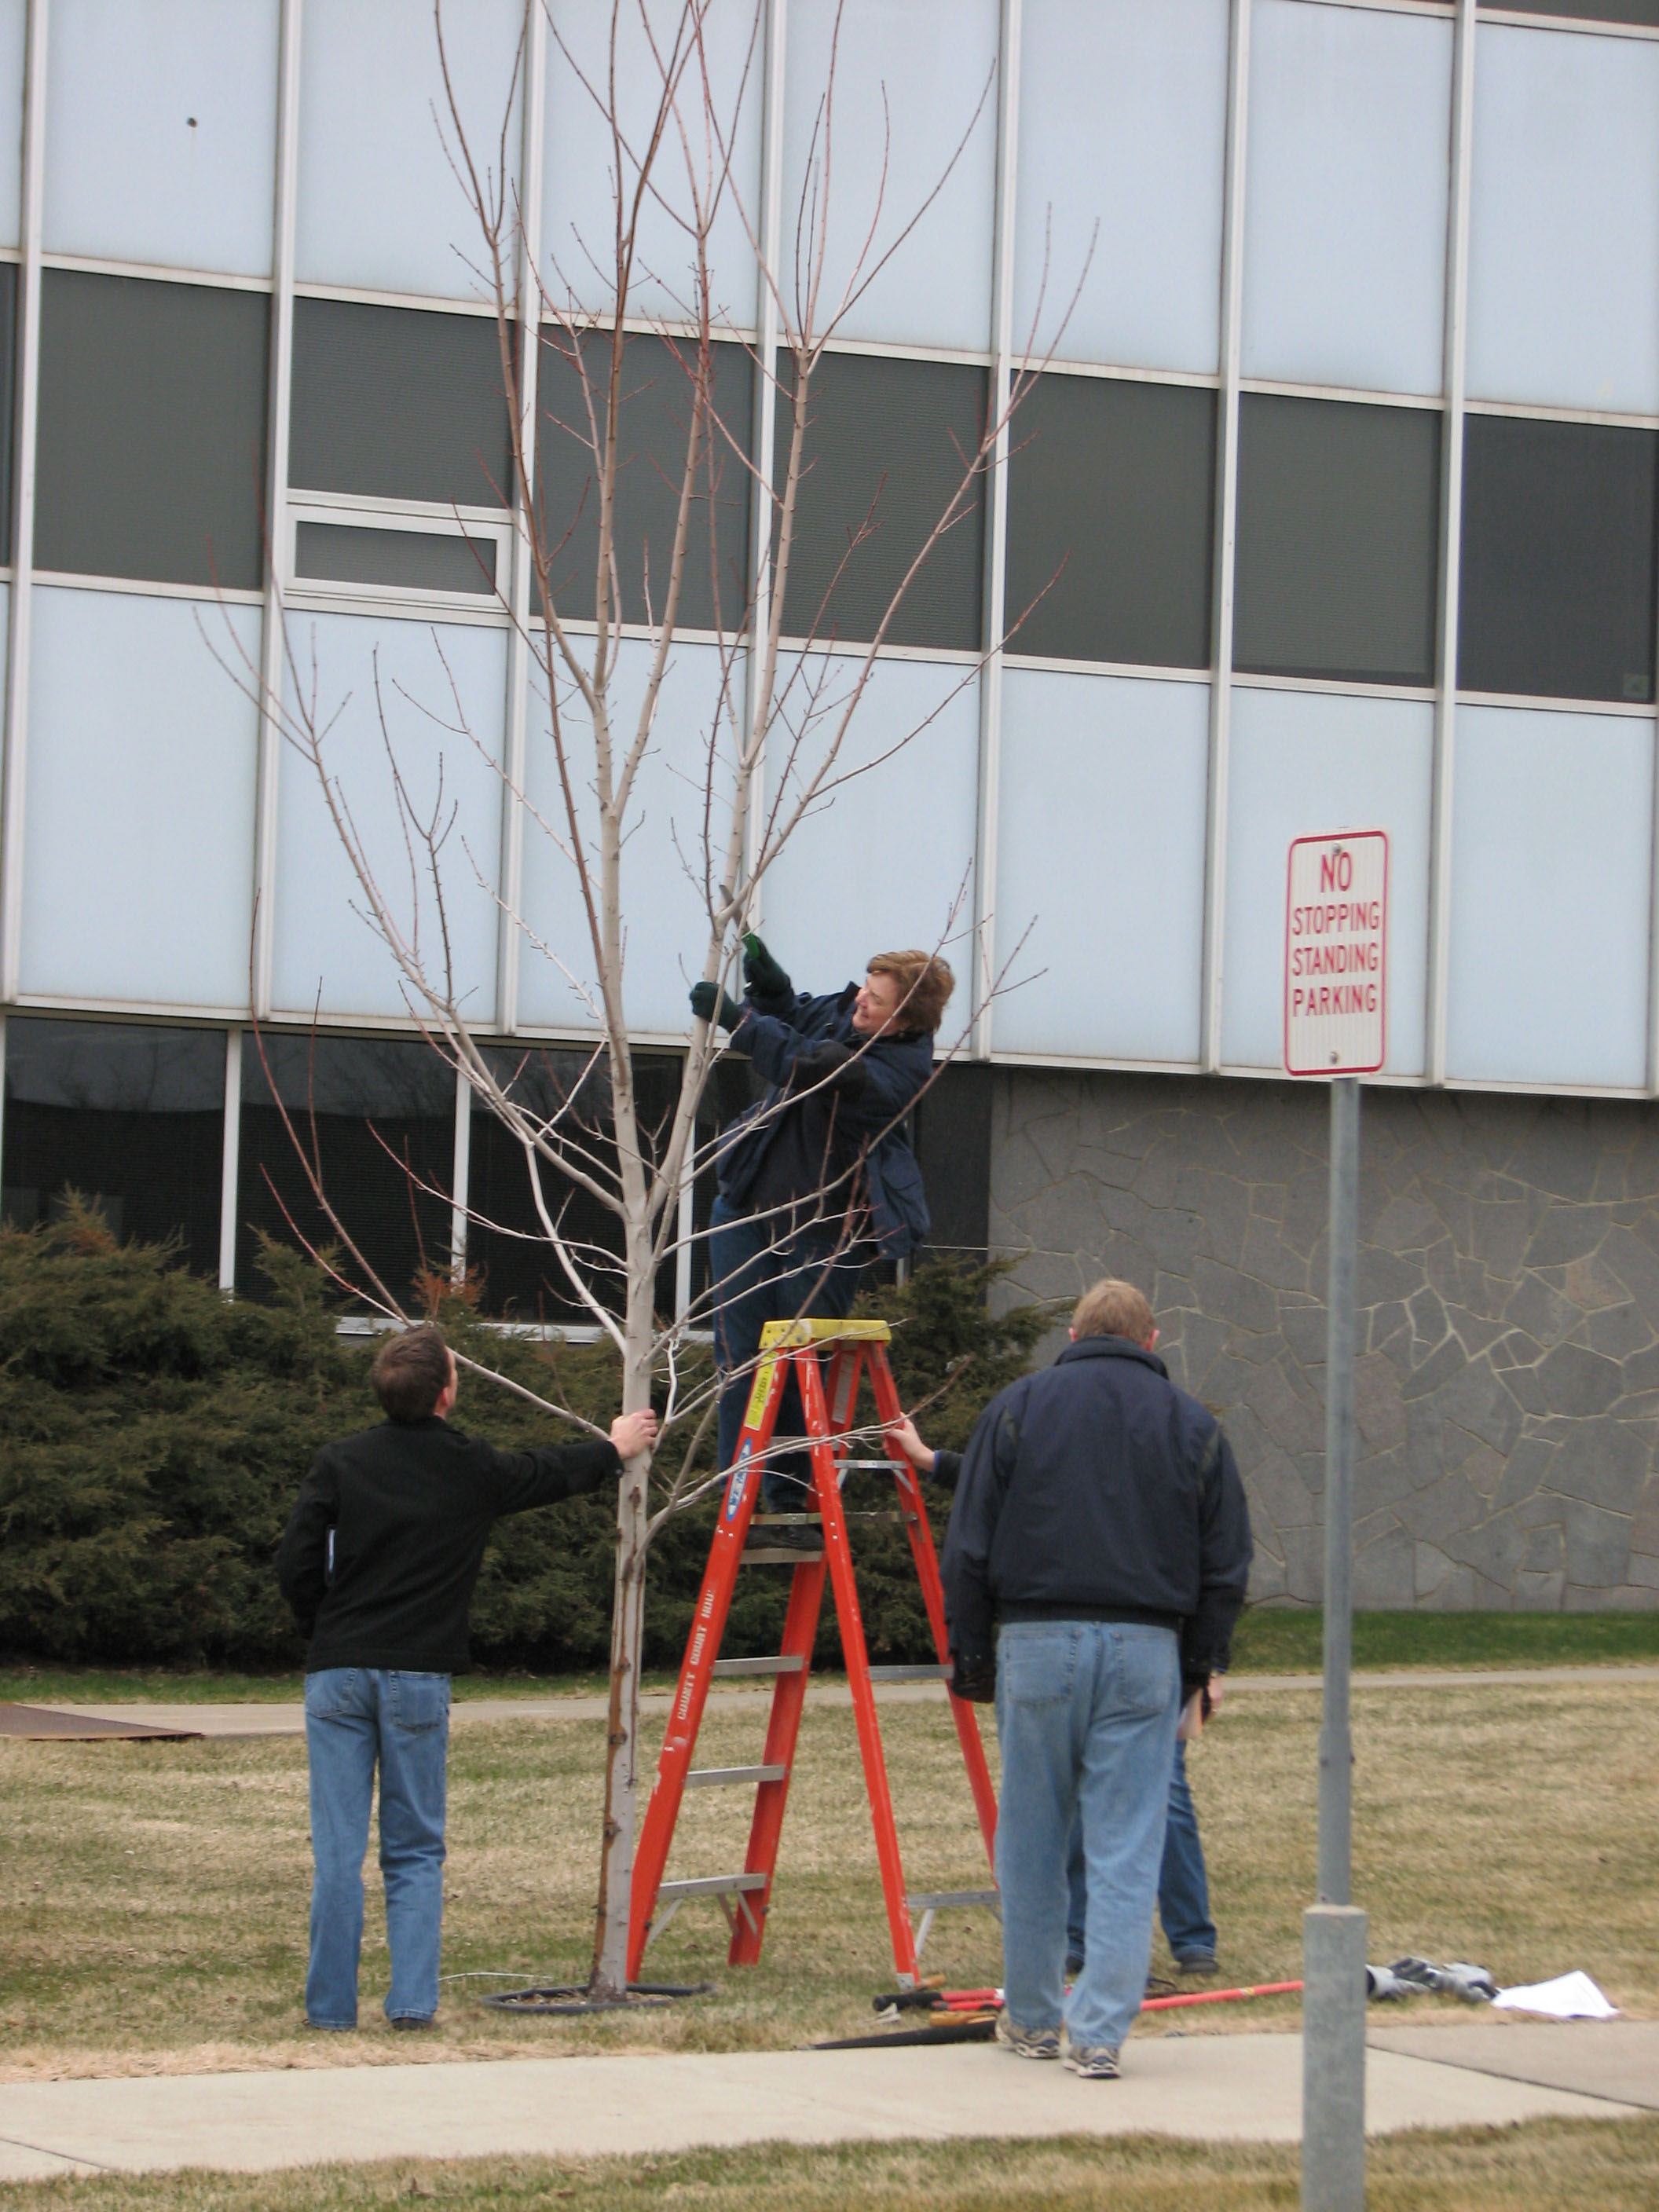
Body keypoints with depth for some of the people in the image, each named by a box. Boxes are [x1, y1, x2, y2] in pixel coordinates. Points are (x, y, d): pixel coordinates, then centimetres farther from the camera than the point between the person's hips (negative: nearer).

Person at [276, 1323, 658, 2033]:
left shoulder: (340, 1463, -1)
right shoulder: (474, 1470, 1)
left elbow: (297, 1564, -4)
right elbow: (553, 1473, 21)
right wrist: (618, 1447, 41)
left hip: (338, 1673, 0)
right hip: (418, 1677, 0)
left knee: (337, 1850, 2)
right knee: (415, 1852, 9)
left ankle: (330, 2006, 4)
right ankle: (412, 2001, 1)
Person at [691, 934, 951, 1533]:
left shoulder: (903, 1067, -22)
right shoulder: (841, 1008, 0)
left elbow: (808, 1067, -32)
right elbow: (793, 1018, 22)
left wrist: (736, 1018, -30)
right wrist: (767, 984, 1)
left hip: (824, 1228, -6)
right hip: (750, 1207, 6)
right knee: (741, 1359, 3)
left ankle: (787, 1502, 10)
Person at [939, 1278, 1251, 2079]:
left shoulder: (1018, 1408, 6)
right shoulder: (1193, 1425, 9)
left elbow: (968, 1549, 3)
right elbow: (1226, 1563, 8)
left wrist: (971, 1654, 9)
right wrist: (1200, 1663, 16)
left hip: (1038, 1643, 0)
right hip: (1146, 1651, 0)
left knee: (1031, 1840, 11)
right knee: (1127, 1847, 0)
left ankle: (1031, 2019, 20)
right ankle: (1100, 2033, -5)